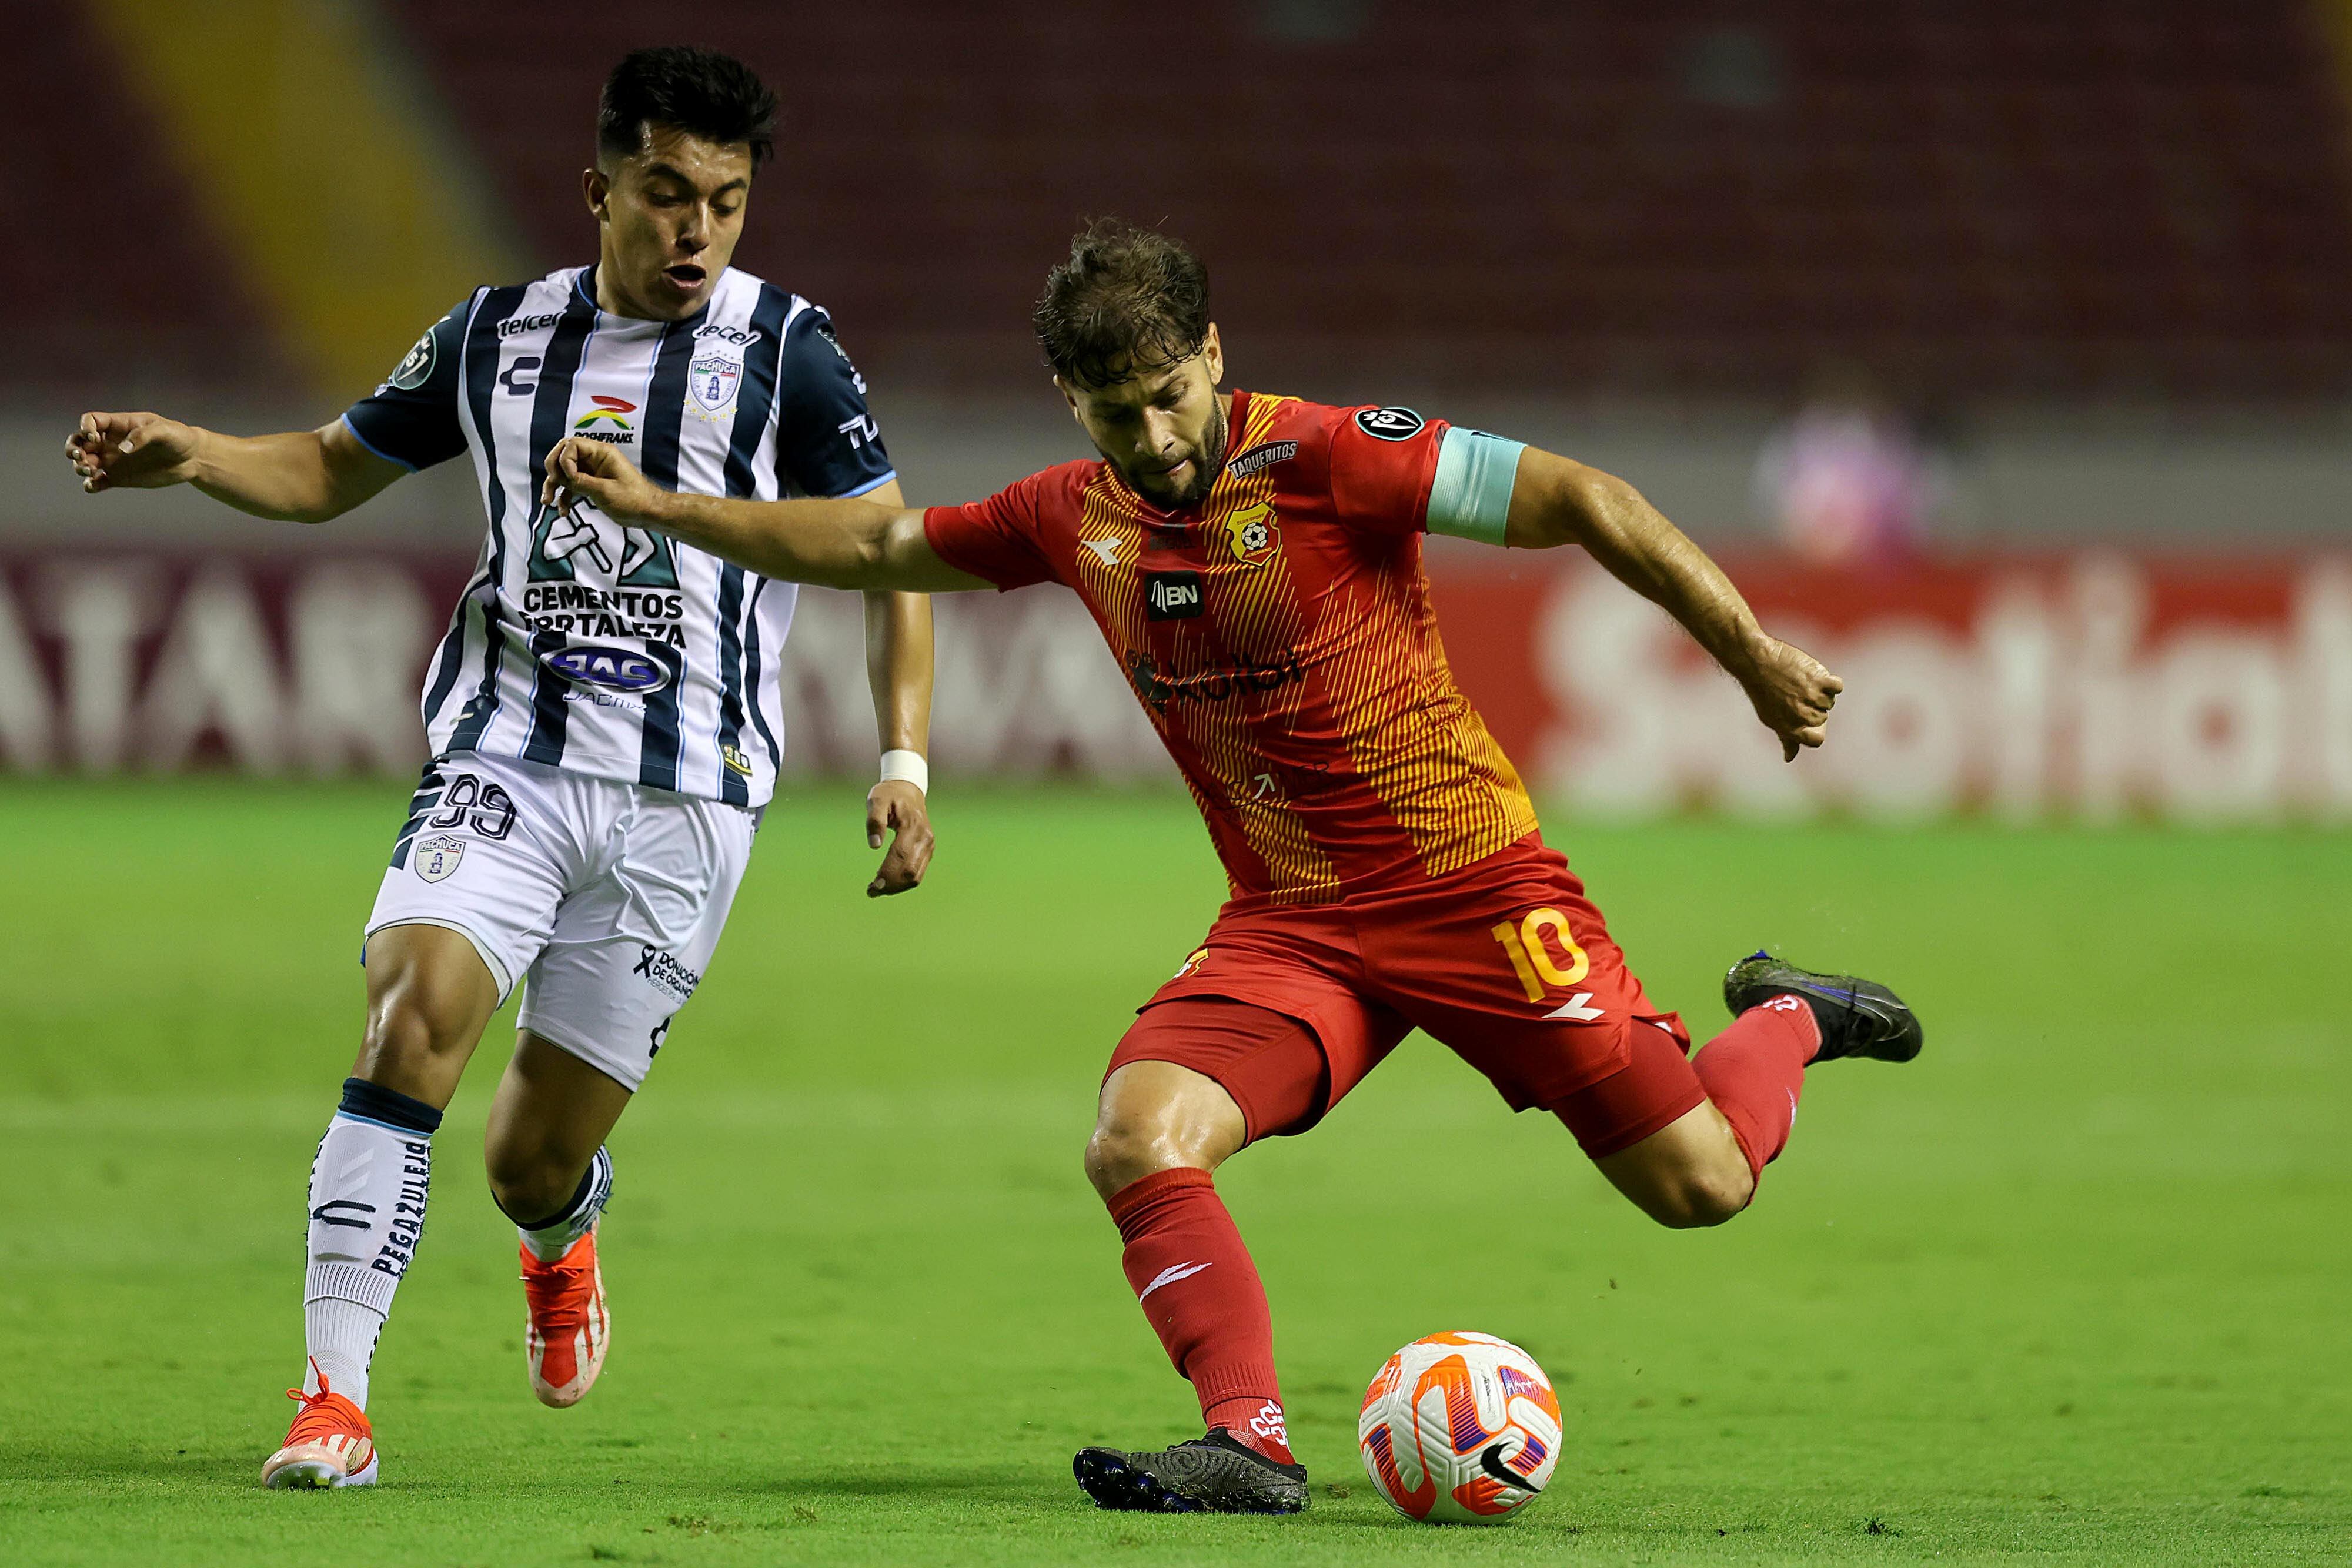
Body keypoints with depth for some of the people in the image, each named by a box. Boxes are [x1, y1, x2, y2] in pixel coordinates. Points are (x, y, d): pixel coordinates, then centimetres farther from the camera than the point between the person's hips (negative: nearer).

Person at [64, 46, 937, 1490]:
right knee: (413, 1020, -25)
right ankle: (336, 1400, -23)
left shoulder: (783, 349, -2)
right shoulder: (499, 338, 7)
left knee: (533, 1161, 2)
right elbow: (334, 469, 20)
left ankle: (563, 1234, 42)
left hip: (685, 801, -2)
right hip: (504, 763, 2)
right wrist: (191, 456, 1)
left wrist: (905, 756, -8)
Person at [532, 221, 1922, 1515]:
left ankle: (1784, 1023, 28)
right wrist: (655, 508, 13)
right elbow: (873, 545, 16)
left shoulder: (1325, 458, -17)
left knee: (1701, 1185, -4)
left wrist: (1754, 656, -18)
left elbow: (1584, 504, -16)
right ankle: (1251, 1446, -17)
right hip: (1288, 920, 4)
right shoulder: (1078, 517, 2)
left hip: (1473, 880, -4)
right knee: (1138, 1143, -22)